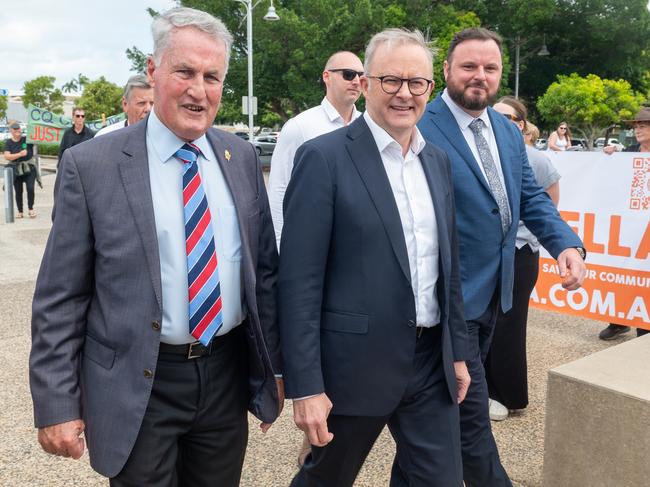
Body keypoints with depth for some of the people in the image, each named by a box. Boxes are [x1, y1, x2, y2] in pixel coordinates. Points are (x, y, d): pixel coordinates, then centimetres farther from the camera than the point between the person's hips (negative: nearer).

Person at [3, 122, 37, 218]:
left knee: (30, 188, -13)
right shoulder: (9, 142, -1)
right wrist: (20, 154, -22)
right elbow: (7, 156, -10)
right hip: (16, 170, 1)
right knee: (18, 191, 6)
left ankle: (30, 209, 5)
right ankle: (20, 212, 19)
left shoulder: (27, 139, -1)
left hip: (29, 169, -1)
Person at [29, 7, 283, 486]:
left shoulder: (242, 157, 1)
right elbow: (60, 299, -7)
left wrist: (274, 362, 7)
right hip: (139, 387, -3)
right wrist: (56, 405, -8)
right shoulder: (90, 165, -10)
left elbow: (266, 267, 6)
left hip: (228, 375, 4)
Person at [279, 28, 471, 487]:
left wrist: (458, 350, 14)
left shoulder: (438, 160, 8)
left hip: (433, 362, 5)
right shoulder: (324, 157, -12)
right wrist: (306, 385, -16)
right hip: (356, 363, -5)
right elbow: (299, 282, -15)